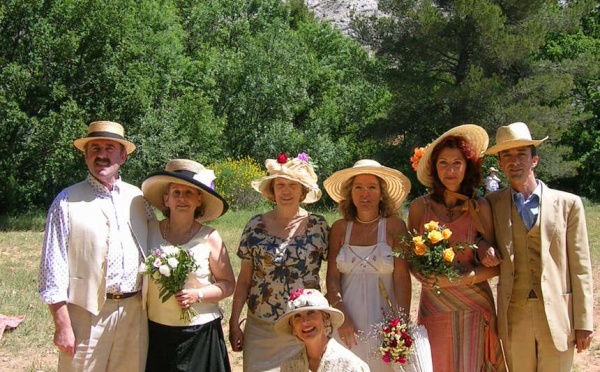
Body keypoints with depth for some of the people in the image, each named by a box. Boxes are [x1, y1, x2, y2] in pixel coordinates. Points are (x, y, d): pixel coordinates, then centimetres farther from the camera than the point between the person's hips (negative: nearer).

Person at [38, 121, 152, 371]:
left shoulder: (138, 199, 9)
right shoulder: (67, 201, -2)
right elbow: (53, 267, -5)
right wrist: (62, 325, -9)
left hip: (134, 312, 4)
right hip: (87, 313, -3)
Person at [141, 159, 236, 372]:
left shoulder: (209, 238, -2)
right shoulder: (150, 232, 2)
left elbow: (228, 284, 2)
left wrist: (198, 295, -14)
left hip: (200, 332, -1)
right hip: (157, 332, 2)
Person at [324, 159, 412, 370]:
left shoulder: (394, 226, -3)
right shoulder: (339, 228, 5)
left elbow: (402, 278, -7)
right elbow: (332, 277, 2)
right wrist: (341, 317, -10)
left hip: (383, 320, -2)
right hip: (348, 322, 2)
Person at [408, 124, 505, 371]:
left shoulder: (480, 207, -2)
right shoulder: (420, 207, 1)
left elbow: (495, 265, 0)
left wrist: (466, 278, -16)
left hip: (473, 306, -1)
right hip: (434, 306, 1)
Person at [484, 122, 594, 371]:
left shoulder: (568, 204, 2)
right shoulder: (492, 204, 6)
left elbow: (580, 268, 1)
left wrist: (583, 323, -3)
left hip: (558, 316, -1)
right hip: (513, 316, 2)